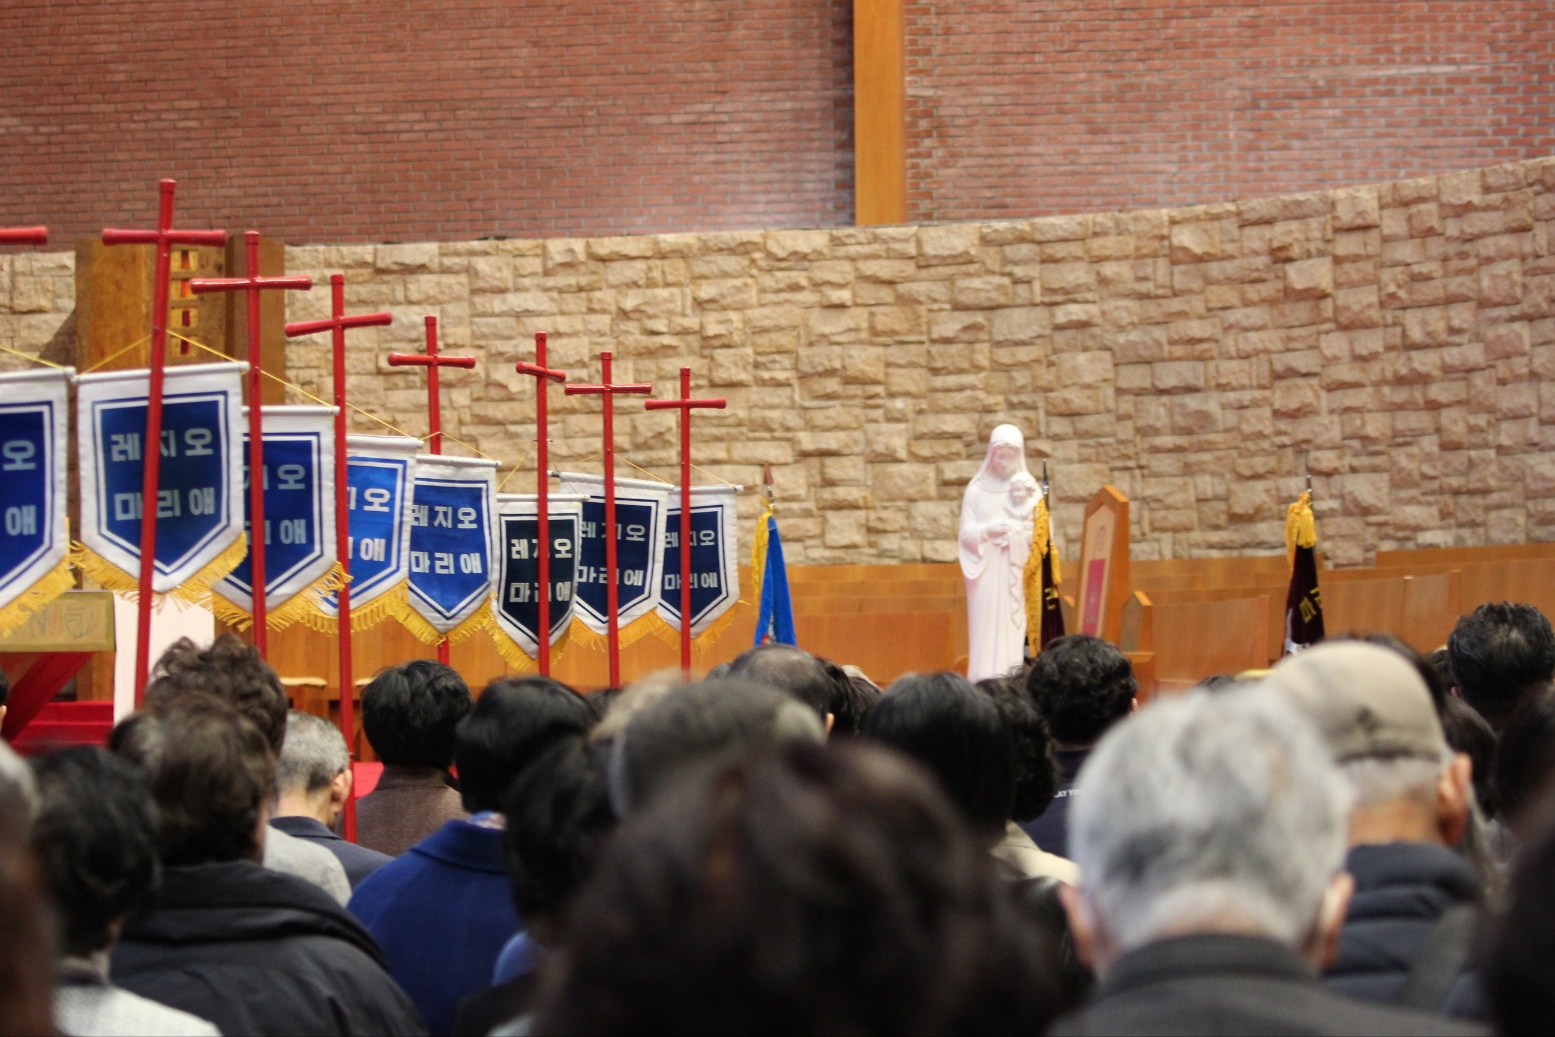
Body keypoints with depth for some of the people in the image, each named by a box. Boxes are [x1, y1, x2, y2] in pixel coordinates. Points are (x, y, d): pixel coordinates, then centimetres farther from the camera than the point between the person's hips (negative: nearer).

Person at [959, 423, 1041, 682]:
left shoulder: (1028, 488, 6)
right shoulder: (977, 489, 4)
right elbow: (966, 533, 2)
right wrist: (987, 531, -17)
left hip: (1017, 573, 1)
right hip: (987, 573, -1)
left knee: (1015, 628, -4)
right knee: (987, 629, -5)